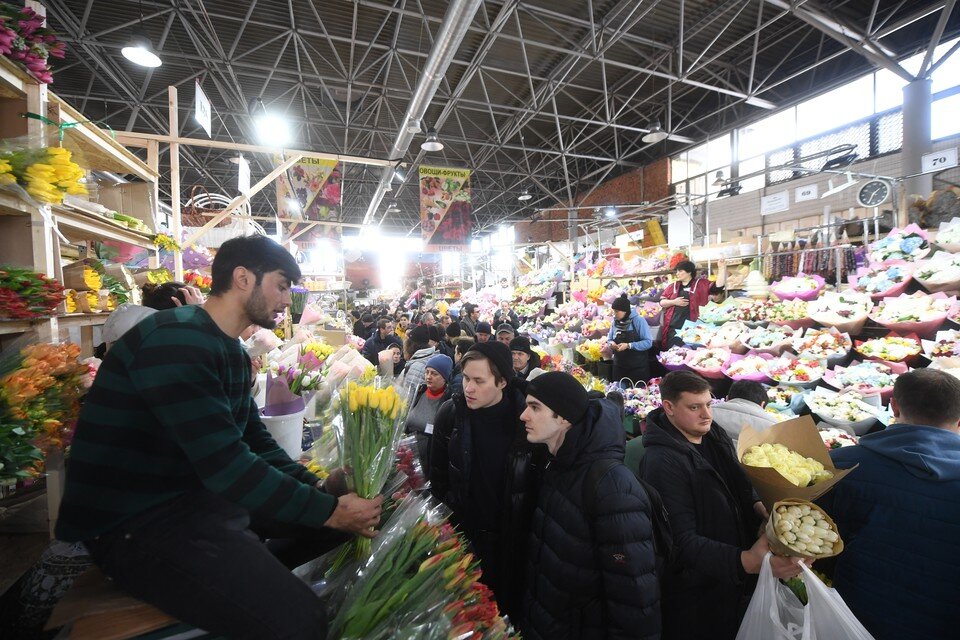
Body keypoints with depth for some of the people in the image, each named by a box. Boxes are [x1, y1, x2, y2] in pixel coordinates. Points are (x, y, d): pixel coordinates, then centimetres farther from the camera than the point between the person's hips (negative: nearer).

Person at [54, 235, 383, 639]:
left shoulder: (232, 351, 9)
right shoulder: (176, 339, -24)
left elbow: (256, 443, 9)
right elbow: (227, 466, -29)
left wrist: (319, 488, -3)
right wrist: (330, 510, -21)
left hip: (202, 492, 10)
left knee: (346, 509, 9)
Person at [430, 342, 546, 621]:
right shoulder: (450, 412, -12)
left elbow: (541, 481, -8)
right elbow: (438, 476, 0)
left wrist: (530, 531, -4)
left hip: (512, 538, -2)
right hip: (463, 533, 2)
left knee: (509, 606, 20)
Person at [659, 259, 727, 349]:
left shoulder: (701, 284, 7)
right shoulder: (673, 286, 13)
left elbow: (718, 286, -5)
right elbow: (662, 302, 11)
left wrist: (722, 268, -8)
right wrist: (674, 302, -7)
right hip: (672, 327, 2)